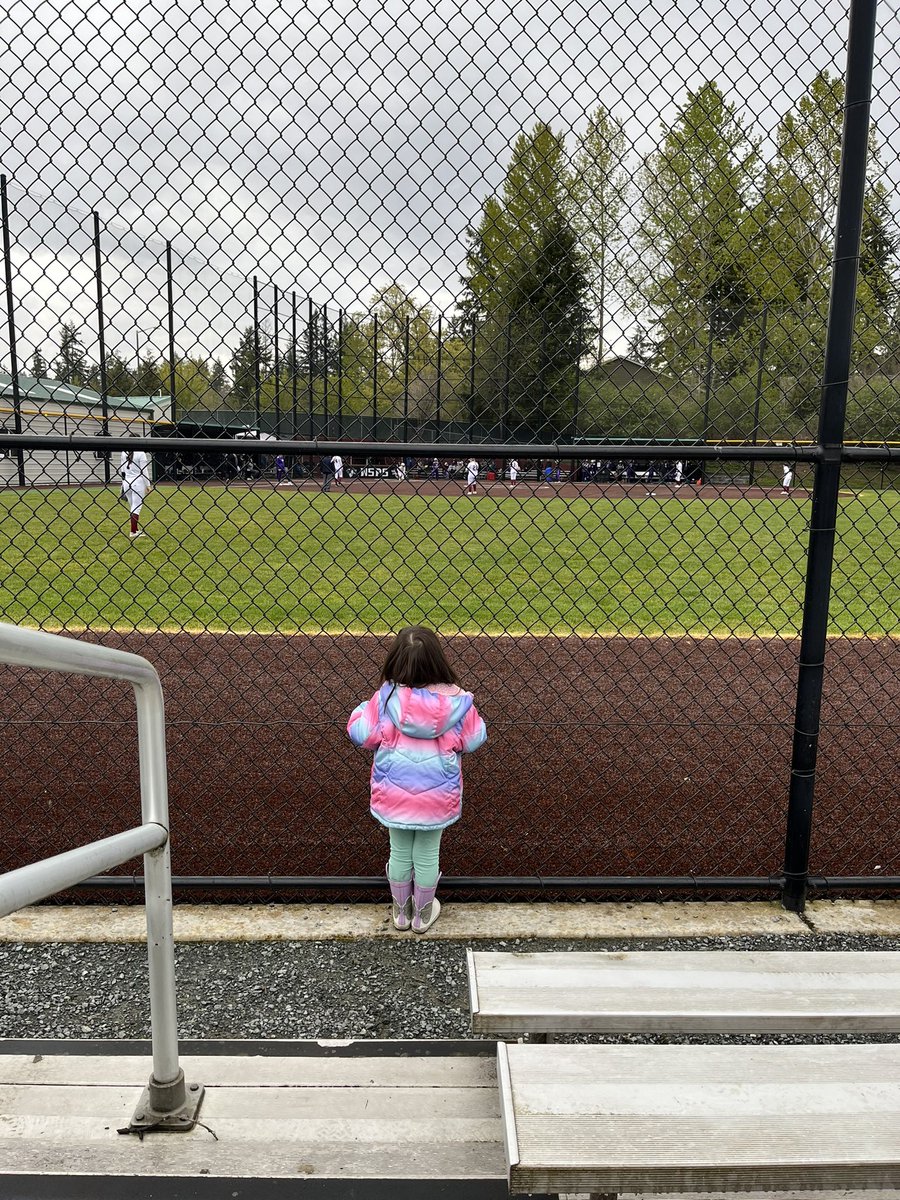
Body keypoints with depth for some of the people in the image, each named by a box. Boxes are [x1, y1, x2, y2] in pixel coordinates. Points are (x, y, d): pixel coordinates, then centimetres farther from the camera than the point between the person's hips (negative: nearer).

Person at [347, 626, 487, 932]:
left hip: (395, 791, 1)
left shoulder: (386, 697, -18)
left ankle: (401, 911, 41)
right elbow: (473, 740, -5)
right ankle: (422, 914, 39)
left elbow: (361, 735, -10)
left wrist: (362, 709, 9)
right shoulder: (455, 700, -17)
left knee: (400, 851, 21)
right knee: (427, 854, 19)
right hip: (437, 793, 0)